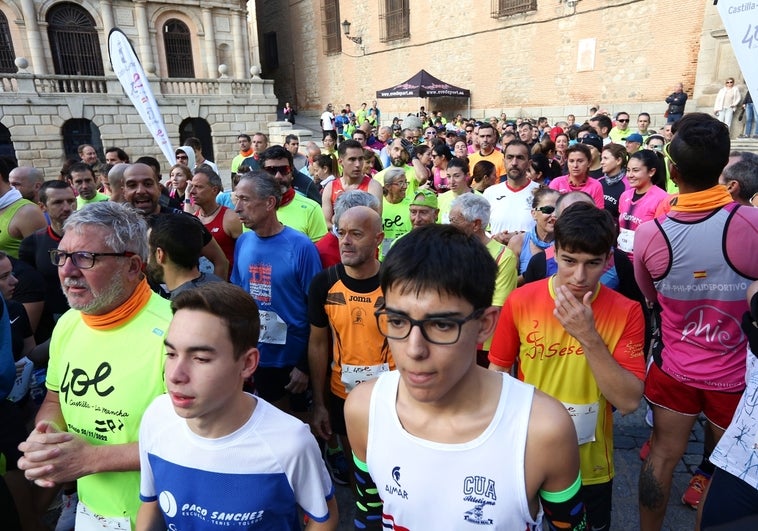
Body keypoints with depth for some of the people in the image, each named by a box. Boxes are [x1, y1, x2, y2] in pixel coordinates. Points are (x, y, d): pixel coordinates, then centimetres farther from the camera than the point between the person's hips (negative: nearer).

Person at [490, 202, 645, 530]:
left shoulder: (626, 312, -15)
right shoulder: (520, 301, -15)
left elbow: (629, 402, -20)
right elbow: (498, 370, -4)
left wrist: (589, 337, -31)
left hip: (591, 467, 0)